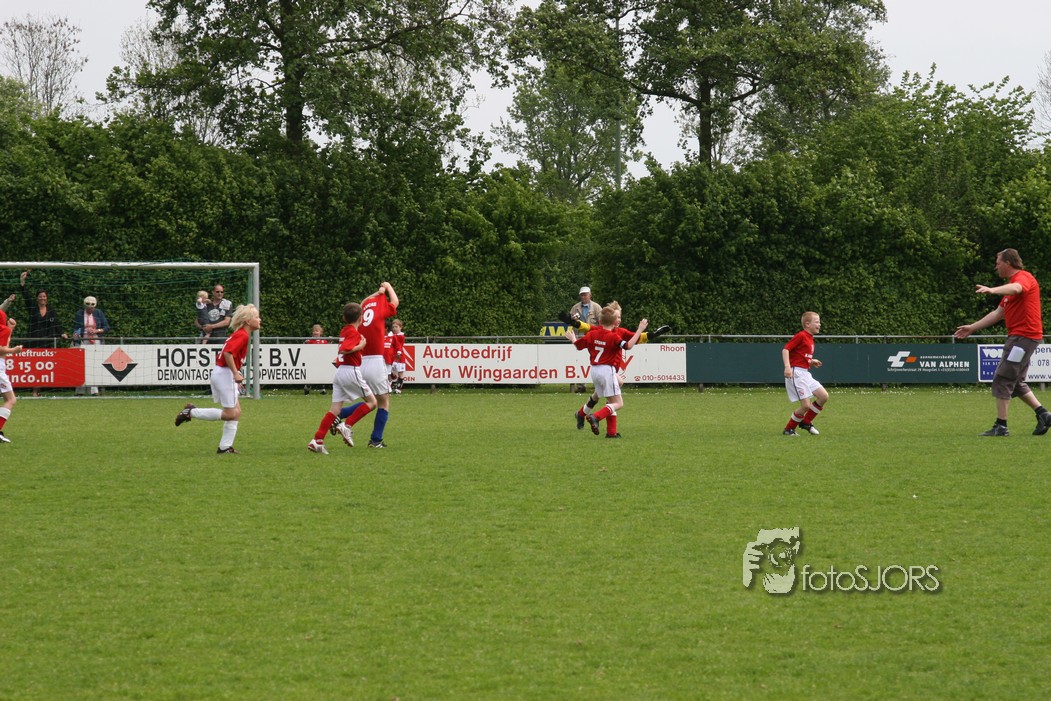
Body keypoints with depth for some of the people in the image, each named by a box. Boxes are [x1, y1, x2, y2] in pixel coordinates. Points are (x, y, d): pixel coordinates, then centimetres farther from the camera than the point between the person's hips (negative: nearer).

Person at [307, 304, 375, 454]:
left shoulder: (344, 331, 14)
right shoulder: (354, 333, -11)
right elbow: (344, 350, -24)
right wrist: (360, 346, -15)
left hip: (339, 372, 8)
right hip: (351, 371, -8)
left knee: (335, 409, 5)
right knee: (371, 402, 6)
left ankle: (317, 440, -5)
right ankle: (347, 426, -6)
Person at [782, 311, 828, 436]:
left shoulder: (810, 339, 17)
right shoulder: (801, 336, -12)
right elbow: (785, 349, -19)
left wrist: (812, 362, 11)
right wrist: (787, 367, -30)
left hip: (805, 374, 9)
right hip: (796, 373, -9)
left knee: (824, 396, 4)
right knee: (806, 405, -11)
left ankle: (806, 422, 17)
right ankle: (789, 429, 6)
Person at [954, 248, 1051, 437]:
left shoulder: (1024, 277, -10)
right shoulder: (1012, 283, 22)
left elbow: (1016, 288, -36)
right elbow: (998, 314, 27)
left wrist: (992, 290, -53)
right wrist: (972, 328, 26)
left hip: (1024, 335, -11)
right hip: (1018, 336, 11)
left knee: (1002, 380, -9)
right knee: (1016, 383, 16)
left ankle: (1001, 426, -7)